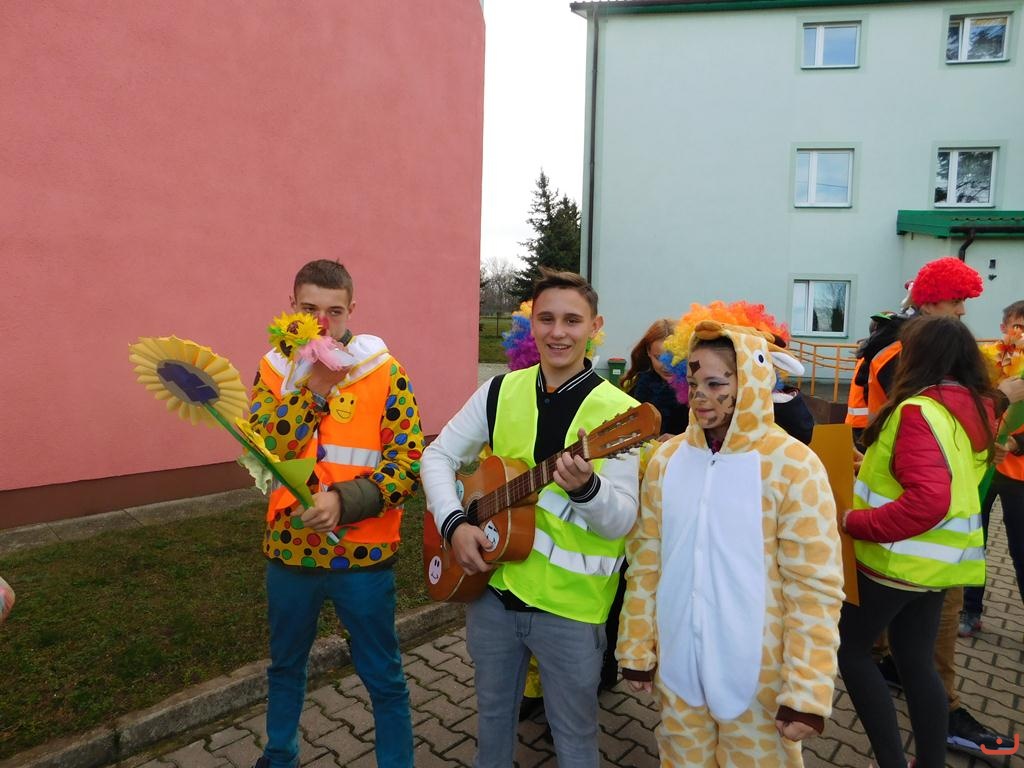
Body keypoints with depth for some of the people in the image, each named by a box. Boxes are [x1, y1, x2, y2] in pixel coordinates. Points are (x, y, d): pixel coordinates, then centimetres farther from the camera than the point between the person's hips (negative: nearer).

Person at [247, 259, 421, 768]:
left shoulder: (385, 373, -10)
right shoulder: (274, 370, 0)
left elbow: (409, 462, -13)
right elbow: (259, 452, -12)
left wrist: (344, 501, -26)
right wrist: (313, 389, -22)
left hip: (363, 554, -3)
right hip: (289, 550, 4)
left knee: (383, 678, 12)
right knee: (285, 666, 25)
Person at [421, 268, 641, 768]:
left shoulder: (619, 413, -14)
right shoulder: (500, 391, -2)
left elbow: (621, 521, -17)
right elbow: (438, 455, 3)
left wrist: (586, 488, -38)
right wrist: (454, 524, -12)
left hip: (571, 606, -3)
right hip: (492, 587, 4)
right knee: (492, 717, 25)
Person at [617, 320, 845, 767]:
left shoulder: (794, 466, -14)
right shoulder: (668, 459, -3)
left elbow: (815, 587, -13)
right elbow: (645, 562, 3)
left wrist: (806, 692, -13)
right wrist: (637, 650, 5)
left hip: (758, 676, -3)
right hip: (677, 666, 4)